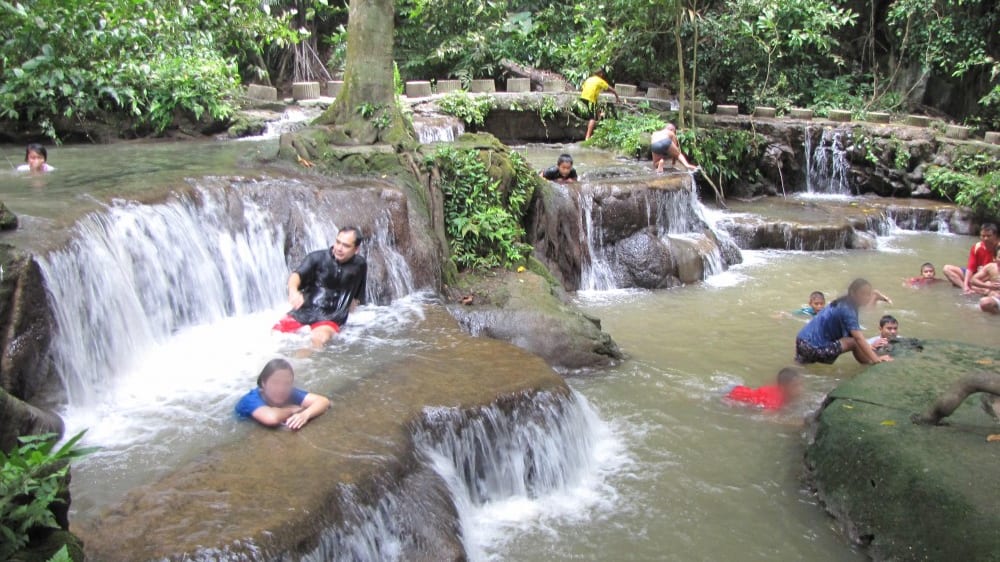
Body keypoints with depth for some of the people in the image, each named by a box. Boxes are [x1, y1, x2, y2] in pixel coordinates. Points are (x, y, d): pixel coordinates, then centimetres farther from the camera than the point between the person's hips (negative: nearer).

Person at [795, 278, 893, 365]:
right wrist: (876, 359, -26)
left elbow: (858, 334, 12)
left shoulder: (843, 304, 7)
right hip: (813, 347, -9)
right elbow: (859, 338, -25)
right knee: (854, 343, -11)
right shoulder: (846, 309, -19)